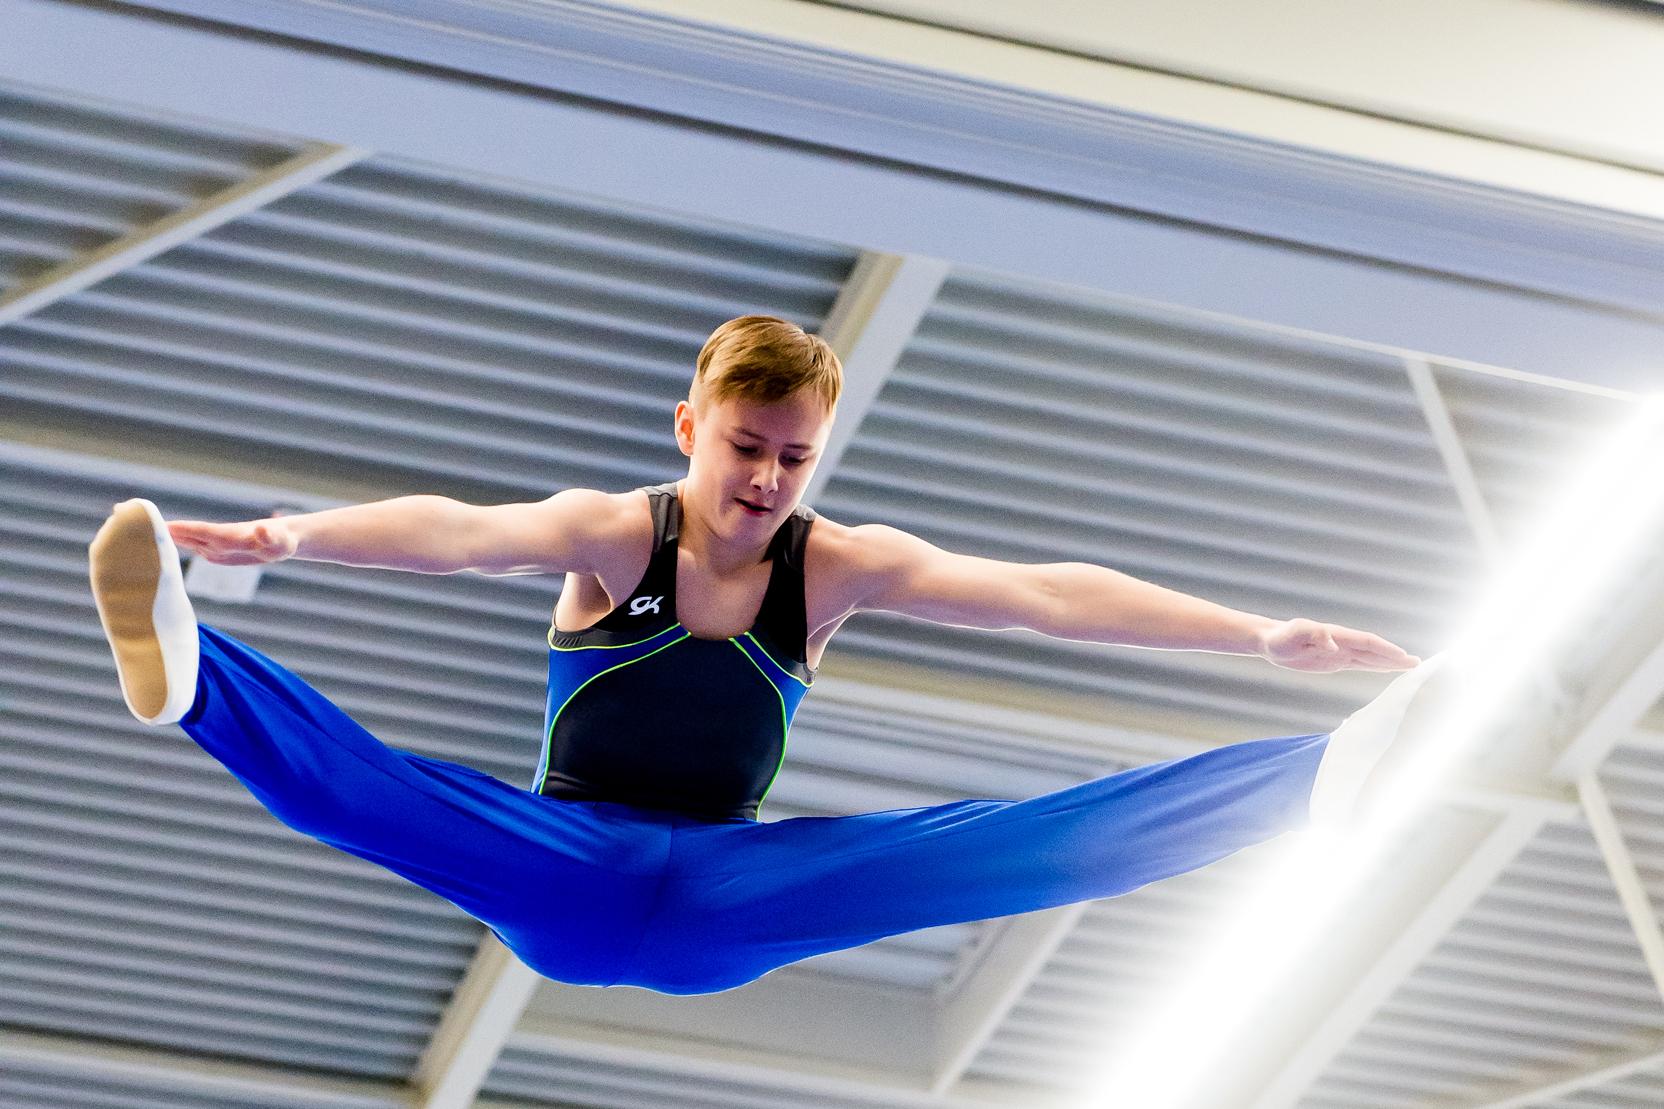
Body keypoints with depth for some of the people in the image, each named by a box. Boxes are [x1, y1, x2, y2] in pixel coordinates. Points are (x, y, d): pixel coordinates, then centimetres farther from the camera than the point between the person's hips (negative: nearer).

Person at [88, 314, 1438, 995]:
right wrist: (286, 535, -44)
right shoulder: (613, 534, -7)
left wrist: (1262, 635, -14)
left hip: (719, 898, 1)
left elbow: (1041, 593, -8)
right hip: (564, 875, -1)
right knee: (380, 791, -33)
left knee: (990, 847, -16)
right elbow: (465, 533, -26)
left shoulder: (843, 564, 0)